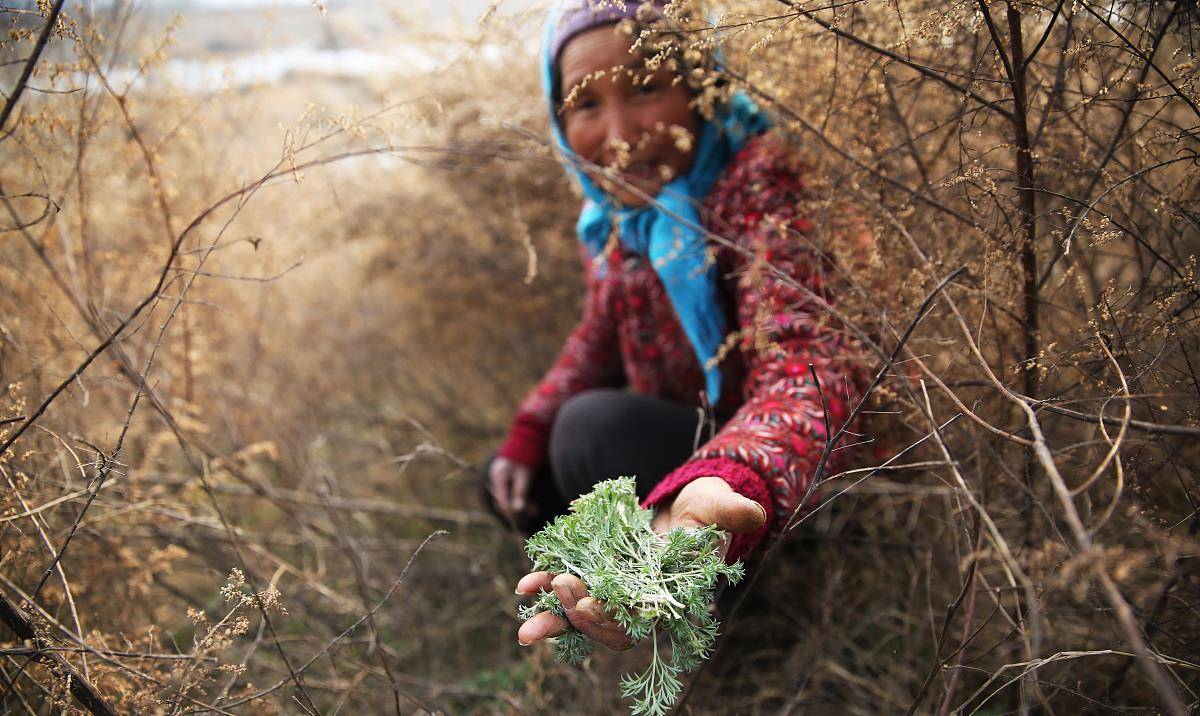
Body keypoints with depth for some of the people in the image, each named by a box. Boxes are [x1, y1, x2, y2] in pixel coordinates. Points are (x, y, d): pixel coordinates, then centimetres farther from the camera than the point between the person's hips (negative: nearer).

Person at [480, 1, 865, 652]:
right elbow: (600, 336, 14)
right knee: (511, 480, 6)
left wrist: (720, 490, -61)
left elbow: (804, 358, -40)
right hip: (680, 452, 8)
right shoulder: (616, 209, -1)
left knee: (597, 426, -29)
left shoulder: (754, 178, -24)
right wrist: (528, 433, -2)